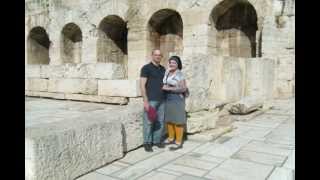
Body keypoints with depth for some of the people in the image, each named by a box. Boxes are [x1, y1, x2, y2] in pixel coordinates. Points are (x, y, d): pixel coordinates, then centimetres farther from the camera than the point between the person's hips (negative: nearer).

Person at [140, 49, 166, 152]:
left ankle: (157, 140, 23)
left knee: (160, 121, 10)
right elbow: (142, 85, -13)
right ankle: (147, 143, 11)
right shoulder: (146, 68, -8)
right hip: (150, 100, -6)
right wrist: (145, 101, -18)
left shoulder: (162, 69, 13)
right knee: (148, 122, -1)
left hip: (161, 100, 6)